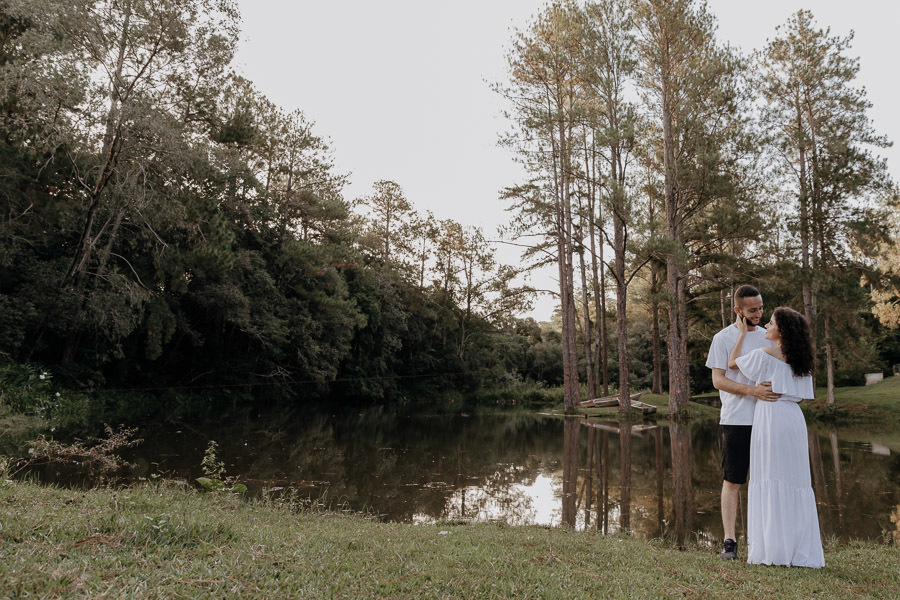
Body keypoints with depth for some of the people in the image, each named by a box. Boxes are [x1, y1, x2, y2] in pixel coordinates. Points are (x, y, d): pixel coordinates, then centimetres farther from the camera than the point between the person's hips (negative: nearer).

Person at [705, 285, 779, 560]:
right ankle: (729, 540, 5)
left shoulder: (767, 337, 13)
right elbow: (718, 380, -8)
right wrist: (752, 390, -20)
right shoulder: (723, 338, -2)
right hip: (736, 420, -4)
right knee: (732, 481, 0)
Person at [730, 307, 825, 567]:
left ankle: (772, 550, 3)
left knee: (770, 481, 0)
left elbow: (732, 363, 3)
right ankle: (802, 552, 13)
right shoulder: (800, 360, 11)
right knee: (796, 482, 9)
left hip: (771, 417, -6)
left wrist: (742, 334, 12)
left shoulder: (765, 354, -9)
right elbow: (805, 396, 15)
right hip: (795, 419, 6)